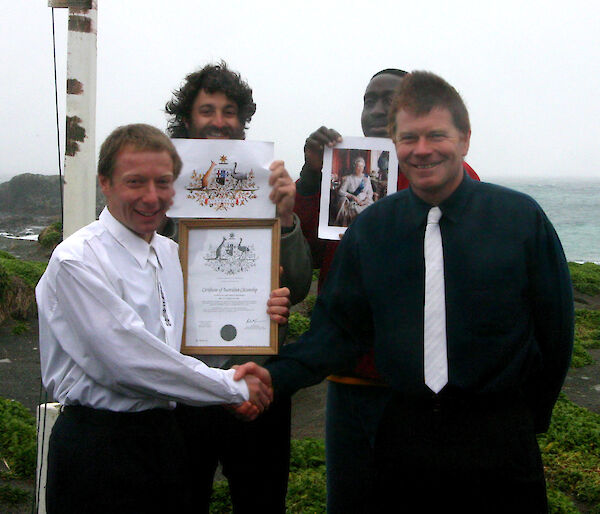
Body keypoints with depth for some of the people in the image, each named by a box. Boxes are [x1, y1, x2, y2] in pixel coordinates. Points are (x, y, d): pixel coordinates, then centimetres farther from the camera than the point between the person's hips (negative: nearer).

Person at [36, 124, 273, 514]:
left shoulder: (170, 253, 11)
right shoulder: (77, 261, -14)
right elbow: (129, 360, -20)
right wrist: (232, 388, -12)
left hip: (162, 434, 7)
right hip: (98, 448, -7)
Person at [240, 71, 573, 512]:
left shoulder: (521, 218, -5)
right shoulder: (371, 228, 3)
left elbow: (555, 331, 2)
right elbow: (340, 327, 2)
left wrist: (528, 419, 9)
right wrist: (276, 376, -12)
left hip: (497, 441, -2)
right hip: (405, 436, 2)